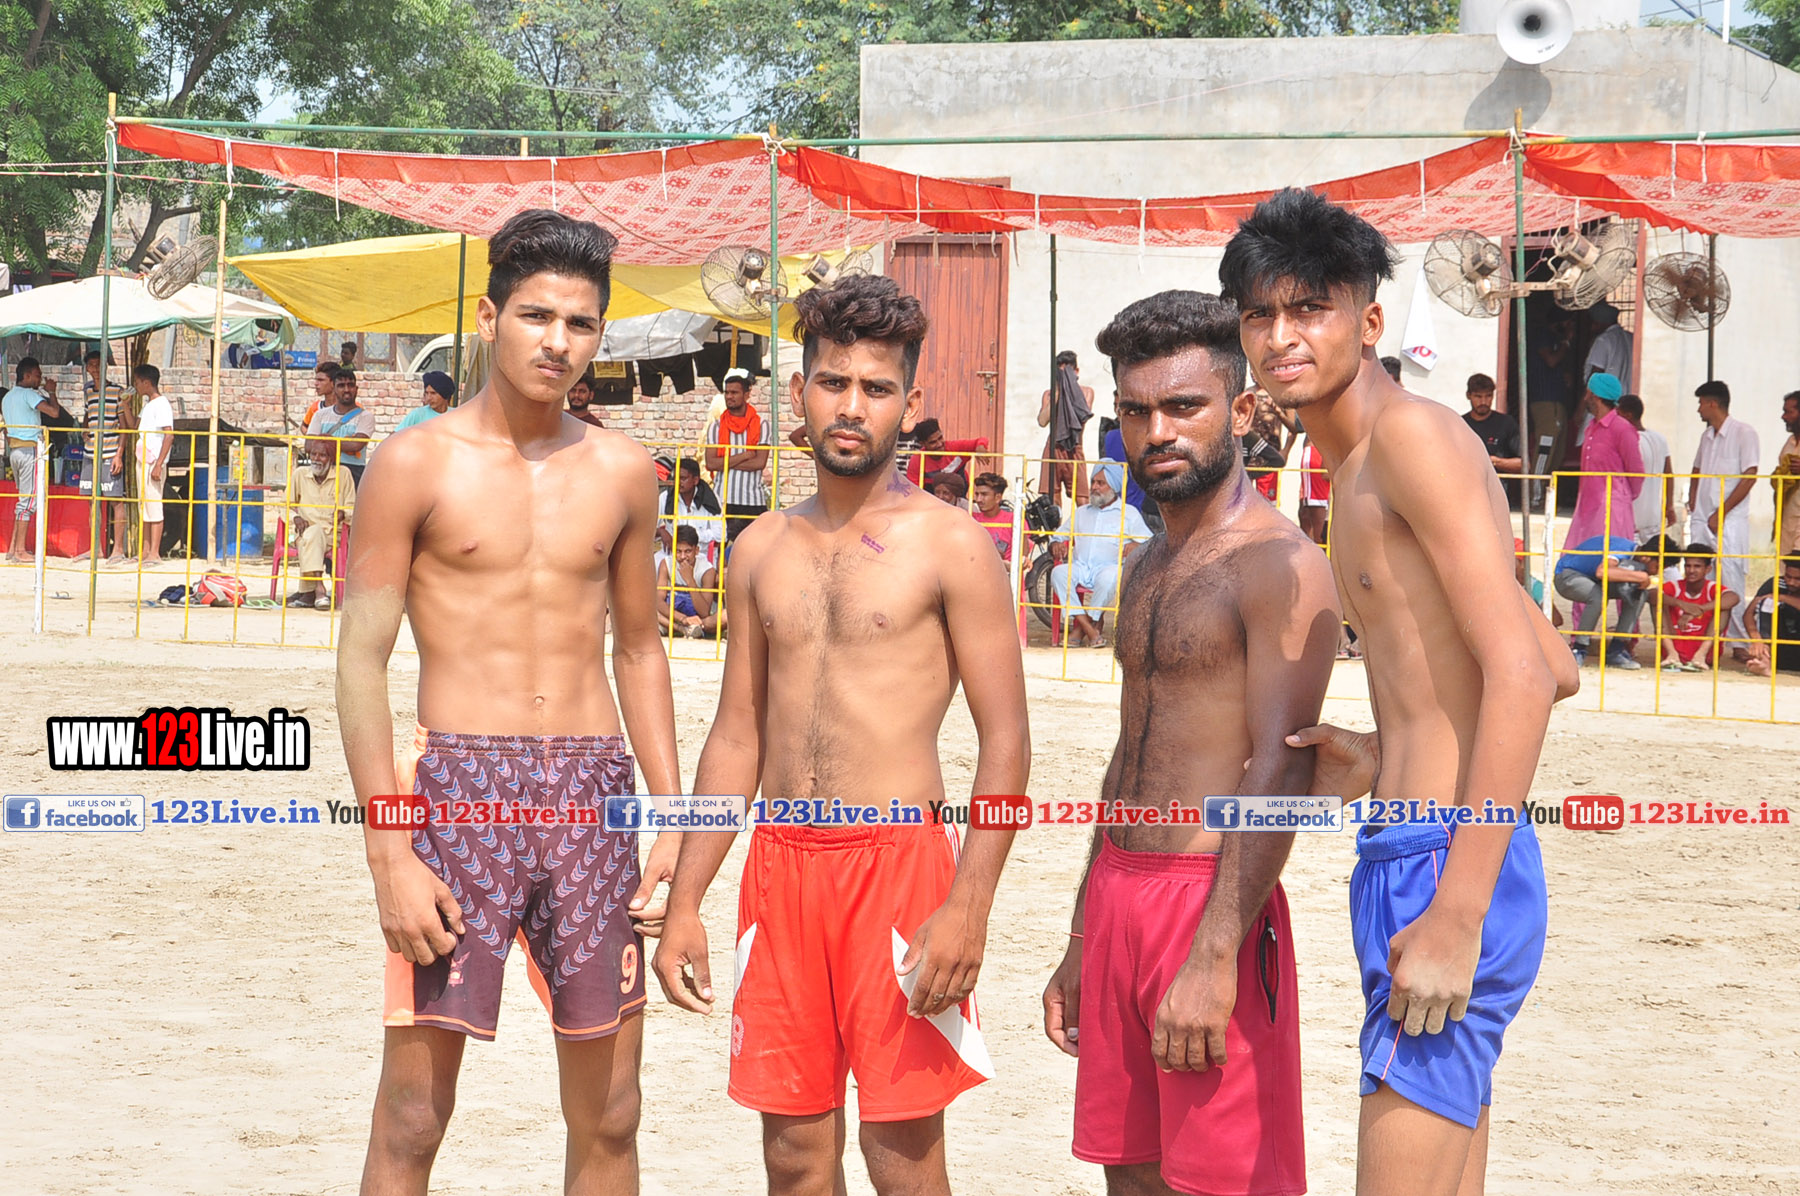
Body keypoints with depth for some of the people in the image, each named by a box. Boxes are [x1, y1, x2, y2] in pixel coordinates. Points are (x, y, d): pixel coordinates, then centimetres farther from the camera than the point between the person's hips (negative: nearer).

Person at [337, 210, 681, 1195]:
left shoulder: (623, 474, 9)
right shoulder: (416, 465, -3)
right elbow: (362, 660, -4)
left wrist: (672, 822, 10)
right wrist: (391, 856, -12)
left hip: (593, 797, 4)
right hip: (458, 787, -4)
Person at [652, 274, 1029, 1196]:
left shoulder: (949, 546, -3)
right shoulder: (763, 550, 12)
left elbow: (1005, 741, -6)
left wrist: (968, 906, -16)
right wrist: (684, 901, 12)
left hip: (899, 861, -5)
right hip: (780, 867, 5)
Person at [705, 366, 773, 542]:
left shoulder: (762, 425, 3)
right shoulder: (716, 427, 9)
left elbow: (760, 462, -8)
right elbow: (710, 463, -3)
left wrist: (726, 462, -7)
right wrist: (744, 456, -8)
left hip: (753, 501, -1)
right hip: (723, 500, 2)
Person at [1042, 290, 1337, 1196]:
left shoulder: (1278, 566, -11)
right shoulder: (1149, 570, 17)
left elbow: (1280, 771, -19)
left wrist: (1213, 958, -25)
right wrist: (1082, 944, 23)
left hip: (1211, 902, -8)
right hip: (1118, 901, 8)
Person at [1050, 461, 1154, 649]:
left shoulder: (1129, 513, 17)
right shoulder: (1080, 513, 30)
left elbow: (1150, 543, 8)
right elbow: (1059, 538, 28)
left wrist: (1136, 545, -16)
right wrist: (1056, 545, 3)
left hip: (1108, 566, -3)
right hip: (1079, 566, 3)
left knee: (1109, 577, -41)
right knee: (1059, 572, -32)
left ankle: (1081, 628, -27)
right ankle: (1090, 630, -35)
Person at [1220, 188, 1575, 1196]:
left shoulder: (1411, 433, -11)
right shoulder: (1363, 471, 19)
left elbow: (1522, 677, -20)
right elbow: (1558, 669, 25)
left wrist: (1457, 919, -24)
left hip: (1444, 865, -10)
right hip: (1415, 864, 10)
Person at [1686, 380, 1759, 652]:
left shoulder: (1744, 433, -6)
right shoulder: (1706, 435, 16)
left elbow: (1749, 477, -12)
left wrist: (1721, 513, -13)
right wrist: (1692, 503, 11)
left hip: (1729, 521, -7)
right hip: (1701, 518, 7)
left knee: (1731, 579, -10)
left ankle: (1740, 642, -6)